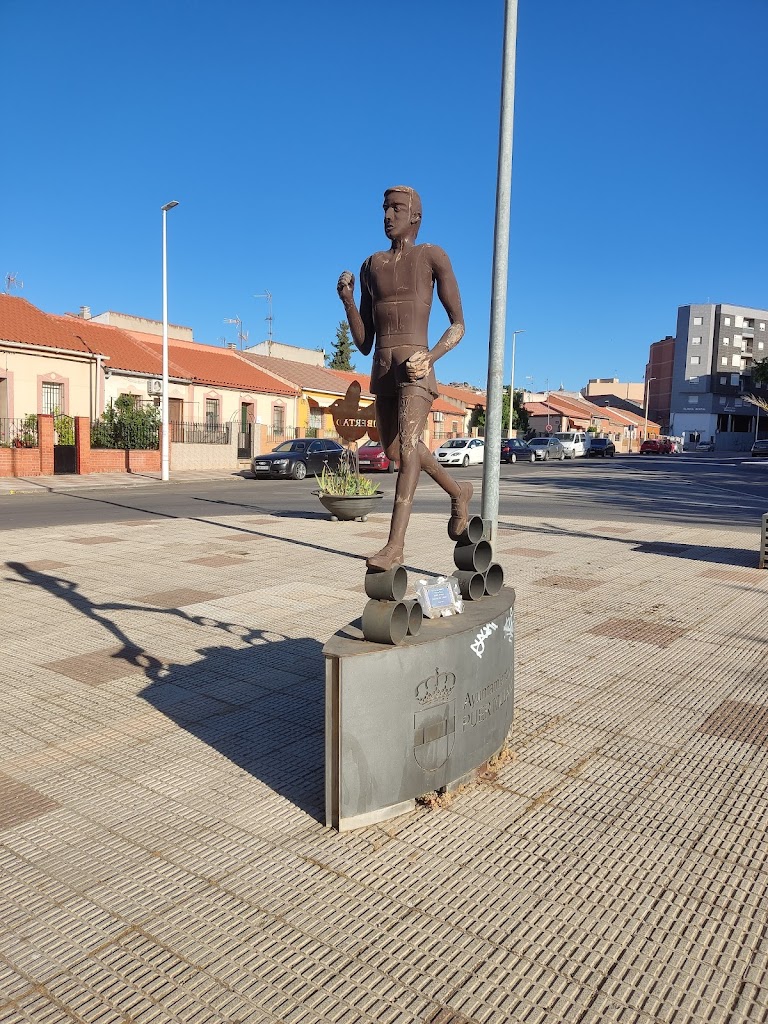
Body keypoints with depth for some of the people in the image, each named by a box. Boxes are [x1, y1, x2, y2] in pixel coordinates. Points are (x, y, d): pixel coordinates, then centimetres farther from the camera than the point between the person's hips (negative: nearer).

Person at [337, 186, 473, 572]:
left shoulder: (432, 256, 5)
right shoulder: (371, 266, 18)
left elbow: (458, 324, 3)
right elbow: (363, 343, 16)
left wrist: (430, 358, -15)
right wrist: (347, 300, 0)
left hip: (415, 368, -7)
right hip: (381, 370, 7)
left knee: (407, 447, -22)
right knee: (395, 450, 17)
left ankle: (394, 546, -26)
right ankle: (458, 492, 39)